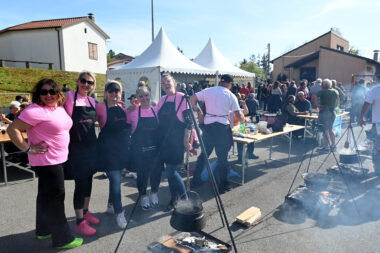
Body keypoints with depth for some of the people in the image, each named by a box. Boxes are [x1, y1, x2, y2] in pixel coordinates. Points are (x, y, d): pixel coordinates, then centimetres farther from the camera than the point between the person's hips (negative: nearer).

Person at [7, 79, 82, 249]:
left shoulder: (60, 108, 7)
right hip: (46, 161, -9)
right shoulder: (36, 111, -19)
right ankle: (62, 239, 15)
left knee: (46, 196, 21)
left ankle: (44, 230, 40)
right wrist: (28, 148, -20)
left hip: (58, 159, 9)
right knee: (54, 198, 0)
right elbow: (12, 129, -20)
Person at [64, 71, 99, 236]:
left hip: (91, 145, 6)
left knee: (88, 179, 15)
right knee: (80, 183, -2)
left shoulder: (91, 100, 9)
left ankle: (85, 211, 33)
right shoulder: (70, 96, -8)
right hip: (76, 146, -6)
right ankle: (79, 221, 12)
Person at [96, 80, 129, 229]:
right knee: (115, 179, -6)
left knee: (115, 178, 17)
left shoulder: (122, 107, 10)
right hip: (108, 148, -6)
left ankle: (111, 205, 35)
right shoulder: (101, 107, -7)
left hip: (122, 147, 6)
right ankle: (119, 213, 6)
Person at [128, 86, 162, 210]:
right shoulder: (133, 111, -4)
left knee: (156, 171, 4)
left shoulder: (156, 110, 5)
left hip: (155, 148, 2)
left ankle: (154, 193, 32)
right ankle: (143, 196, 30)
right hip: (139, 149, -2)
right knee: (142, 173, 5)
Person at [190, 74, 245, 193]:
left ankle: (196, 180, 24)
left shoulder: (208, 91, 5)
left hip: (208, 125, 4)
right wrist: (243, 119, 15)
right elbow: (239, 115, -5)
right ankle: (222, 185, 16)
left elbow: (192, 99, 5)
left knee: (204, 153, 16)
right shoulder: (231, 96, -2)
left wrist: (199, 112, 9)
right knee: (222, 156, 7)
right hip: (222, 127, -3)